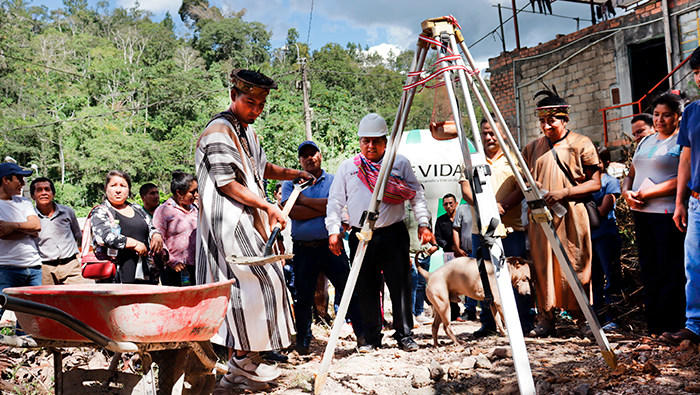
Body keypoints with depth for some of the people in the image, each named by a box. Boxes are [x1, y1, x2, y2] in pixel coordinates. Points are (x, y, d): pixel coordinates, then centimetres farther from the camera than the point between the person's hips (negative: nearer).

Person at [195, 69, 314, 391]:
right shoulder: (218, 131, -11)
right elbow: (227, 184, -17)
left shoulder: (247, 131, 20)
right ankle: (244, 360, -1)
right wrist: (268, 207, -16)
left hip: (247, 221, 10)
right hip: (229, 222, -9)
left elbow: (261, 168, 34)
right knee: (262, 280, -11)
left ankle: (235, 369, 14)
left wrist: (293, 174, 20)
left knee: (240, 287, 8)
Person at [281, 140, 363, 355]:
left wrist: (305, 200, -6)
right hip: (303, 249, 1)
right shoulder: (291, 183, 9)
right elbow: (292, 212, -8)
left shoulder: (334, 181, 7)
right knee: (303, 296, 8)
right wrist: (323, 208, -9)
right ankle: (302, 341, 21)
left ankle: (363, 334, 10)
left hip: (331, 246, -1)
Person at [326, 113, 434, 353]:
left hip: (394, 234, -1)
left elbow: (417, 196, 8)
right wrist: (333, 231, 3)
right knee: (366, 289, 2)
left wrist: (423, 224, -4)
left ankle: (404, 335, 7)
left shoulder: (400, 164, 11)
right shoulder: (348, 167, 13)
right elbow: (335, 201, 13)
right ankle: (371, 338, 13)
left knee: (400, 285, -3)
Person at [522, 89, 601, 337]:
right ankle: (546, 319, 10)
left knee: (575, 266, -3)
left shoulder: (581, 144, 2)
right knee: (542, 266, 3)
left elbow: (594, 183, -2)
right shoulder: (533, 148, 15)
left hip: (571, 215, -4)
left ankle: (581, 318, 8)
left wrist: (564, 192, -14)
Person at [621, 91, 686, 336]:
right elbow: (631, 174, 21)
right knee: (649, 271, 10)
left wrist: (648, 192, -17)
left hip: (669, 214, -7)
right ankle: (653, 327, 17)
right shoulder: (646, 142, 19)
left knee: (670, 273, -5)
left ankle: (672, 328, 3)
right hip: (642, 213, 7)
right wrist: (627, 192, -1)